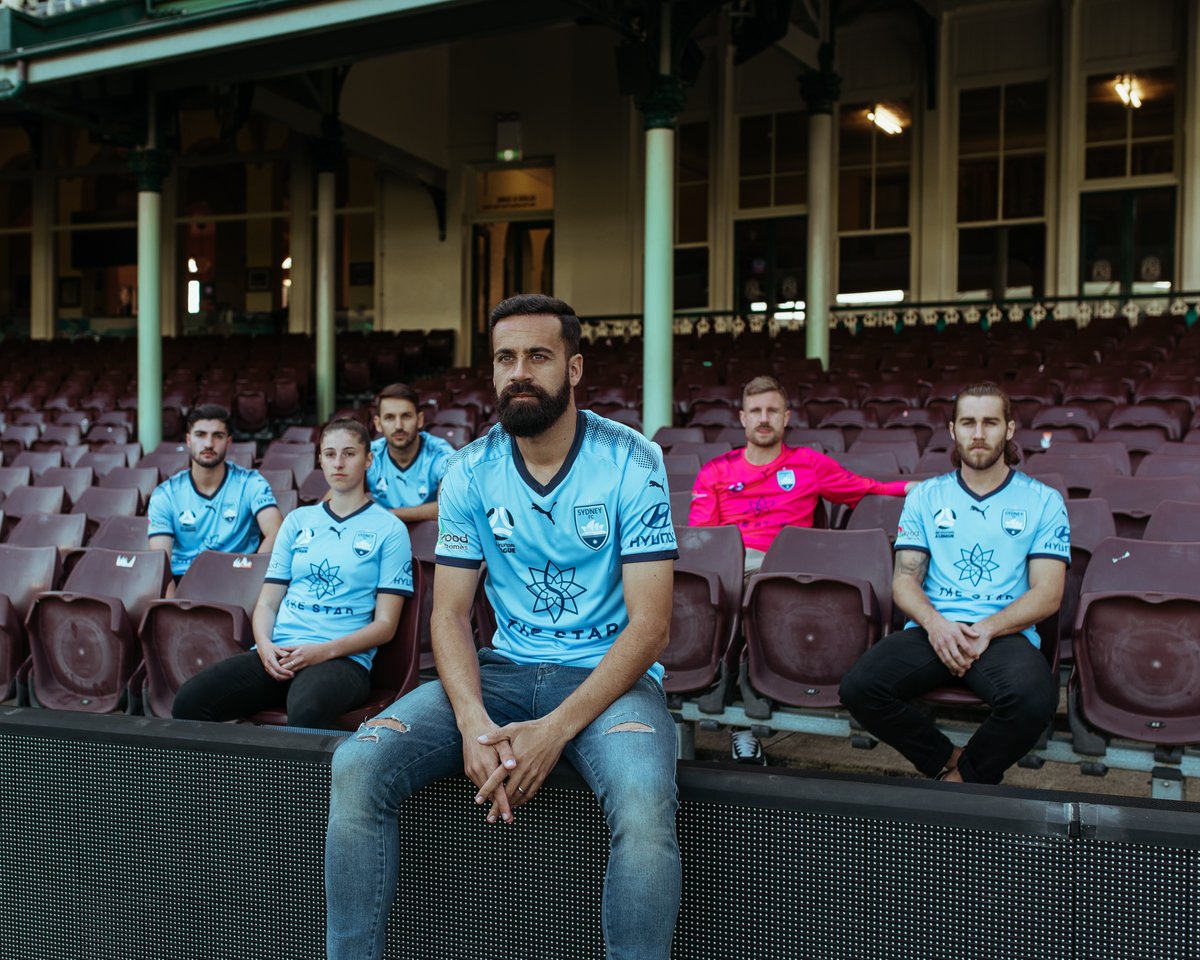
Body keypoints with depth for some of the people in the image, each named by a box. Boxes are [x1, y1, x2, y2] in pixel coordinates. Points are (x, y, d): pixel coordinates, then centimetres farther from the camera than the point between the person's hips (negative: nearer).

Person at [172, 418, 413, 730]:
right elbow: (267, 602, 18)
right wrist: (264, 643, -5)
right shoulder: (298, 520, 20)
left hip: (343, 658, -4)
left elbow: (385, 625, 1)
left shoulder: (390, 530, 6)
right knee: (189, 700, -22)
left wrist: (323, 651, -13)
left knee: (307, 713, -40)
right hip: (278, 654, 4)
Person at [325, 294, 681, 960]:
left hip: (610, 673, -3)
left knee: (645, 806, -35)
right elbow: (450, 613, 2)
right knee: (356, 768, -18)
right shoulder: (470, 472, 2)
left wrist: (556, 729, -23)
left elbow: (650, 623, -12)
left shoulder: (631, 464, -9)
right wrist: (473, 719, -18)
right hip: (503, 671, 4)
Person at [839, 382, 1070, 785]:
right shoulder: (926, 496, 16)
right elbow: (904, 578, 9)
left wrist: (986, 630, -14)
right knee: (859, 687, -27)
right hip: (932, 630, 2)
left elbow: (1048, 594, 2)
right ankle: (947, 761, -2)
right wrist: (935, 623, -12)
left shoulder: (1043, 501, 11)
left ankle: (966, 776, -6)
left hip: (1005, 634, -1)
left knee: (1033, 697, -36)